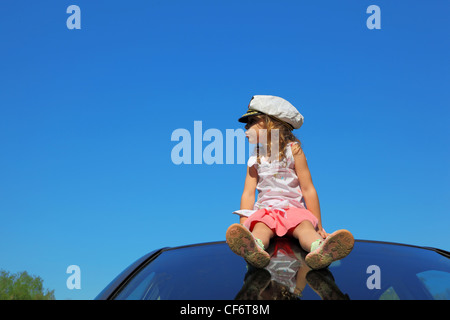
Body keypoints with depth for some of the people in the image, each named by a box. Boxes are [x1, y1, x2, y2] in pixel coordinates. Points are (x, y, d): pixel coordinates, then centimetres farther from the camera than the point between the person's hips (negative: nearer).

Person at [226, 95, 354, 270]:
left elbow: (308, 190, 3)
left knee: (305, 225, -34)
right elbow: (248, 194, 11)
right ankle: (253, 249, -67)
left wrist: (318, 227, 2)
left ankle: (320, 249, -67)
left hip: (294, 208, -1)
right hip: (265, 210, 2)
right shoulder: (255, 160, 16)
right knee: (261, 227, -33)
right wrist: (244, 225, -4)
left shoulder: (293, 150, 6)